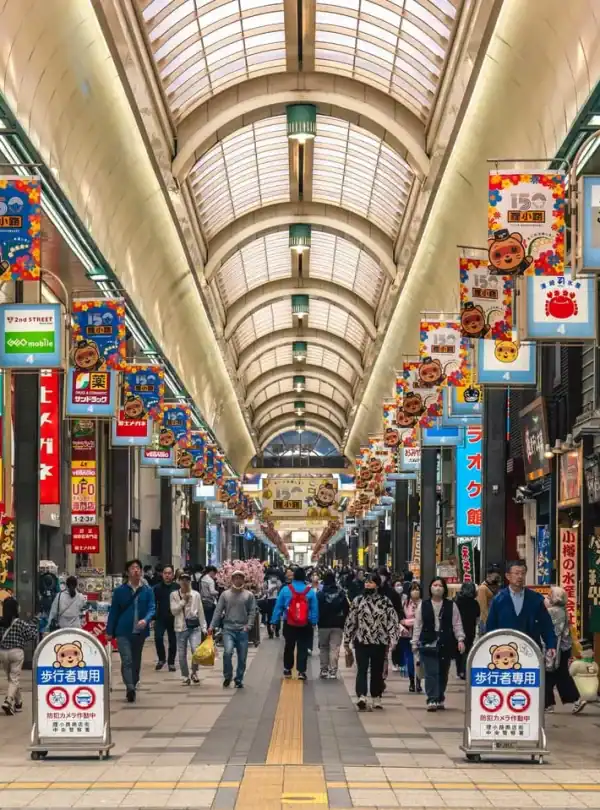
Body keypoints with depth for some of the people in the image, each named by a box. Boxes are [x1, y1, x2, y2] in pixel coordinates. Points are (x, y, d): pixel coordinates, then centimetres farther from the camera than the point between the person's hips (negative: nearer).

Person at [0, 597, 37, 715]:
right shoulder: (21, 624, -9)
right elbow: (33, 635, -3)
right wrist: (33, 626, 11)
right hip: (16, 652, -4)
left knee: (11, 678, 19)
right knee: (14, 679, 0)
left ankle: (18, 702, 29)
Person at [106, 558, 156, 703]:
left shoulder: (147, 591, 3)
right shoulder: (119, 591, 1)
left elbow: (152, 608, -3)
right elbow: (113, 611, 4)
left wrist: (146, 620, -24)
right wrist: (109, 631, 3)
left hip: (140, 631, 2)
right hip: (123, 631, -2)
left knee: (136, 661, 12)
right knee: (127, 660, -14)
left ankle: (132, 687, 24)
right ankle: (130, 688, -23)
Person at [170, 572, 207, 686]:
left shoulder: (196, 594, 3)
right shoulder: (174, 595, 1)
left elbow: (200, 612, 6)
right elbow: (173, 611, -7)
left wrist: (204, 627, 5)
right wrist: (183, 601, -13)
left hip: (194, 626, 0)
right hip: (181, 627, 0)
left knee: (196, 650, -16)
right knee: (182, 654, 4)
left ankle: (194, 672, 8)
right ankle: (186, 677, 20)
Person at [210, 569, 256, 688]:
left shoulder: (249, 595, 4)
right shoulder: (225, 594, 4)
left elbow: (252, 612, 2)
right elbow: (218, 611, 3)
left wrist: (248, 626, -10)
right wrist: (212, 626, -4)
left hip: (242, 630, 1)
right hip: (228, 629, -1)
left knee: (242, 658, 5)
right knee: (228, 652, -20)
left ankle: (239, 680, 21)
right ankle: (227, 676, 0)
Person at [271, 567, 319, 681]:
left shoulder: (285, 589, -5)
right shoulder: (310, 591, -4)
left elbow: (278, 606, -3)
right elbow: (314, 608, -3)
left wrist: (274, 621, 2)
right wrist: (314, 623, 3)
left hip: (289, 624, 1)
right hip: (305, 625, -1)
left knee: (289, 647, 17)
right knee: (303, 648, 5)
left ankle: (287, 669, 26)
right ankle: (301, 671, 0)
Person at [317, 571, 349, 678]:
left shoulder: (320, 594, -7)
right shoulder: (341, 593, -1)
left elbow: (316, 609, -7)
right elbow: (346, 608, 0)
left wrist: (318, 620, 5)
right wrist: (343, 620, 8)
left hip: (324, 625, 0)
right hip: (338, 625, 1)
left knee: (323, 647, 13)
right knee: (335, 648, 1)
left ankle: (324, 670, 13)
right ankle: (333, 670, -6)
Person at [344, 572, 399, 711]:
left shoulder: (385, 601, 2)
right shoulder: (358, 601, 5)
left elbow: (392, 621, -1)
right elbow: (350, 621, 7)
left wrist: (392, 640, -10)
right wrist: (347, 640, 6)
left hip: (380, 642, 0)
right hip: (361, 641, 0)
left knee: (377, 671, 8)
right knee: (362, 669, -10)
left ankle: (376, 698, 17)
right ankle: (361, 696, -19)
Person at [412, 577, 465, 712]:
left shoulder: (451, 605, 5)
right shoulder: (423, 605, 5)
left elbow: (457, 624, 5)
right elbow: (417, 625, 7)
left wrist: (460, 639, -6)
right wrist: (415, 643, 5)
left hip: (446, 644, 1)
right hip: (428, 644, -1)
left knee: (443, 673, 7)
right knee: (431, 673, -10)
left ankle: (440, 699, 20)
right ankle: (432, 700, -14)